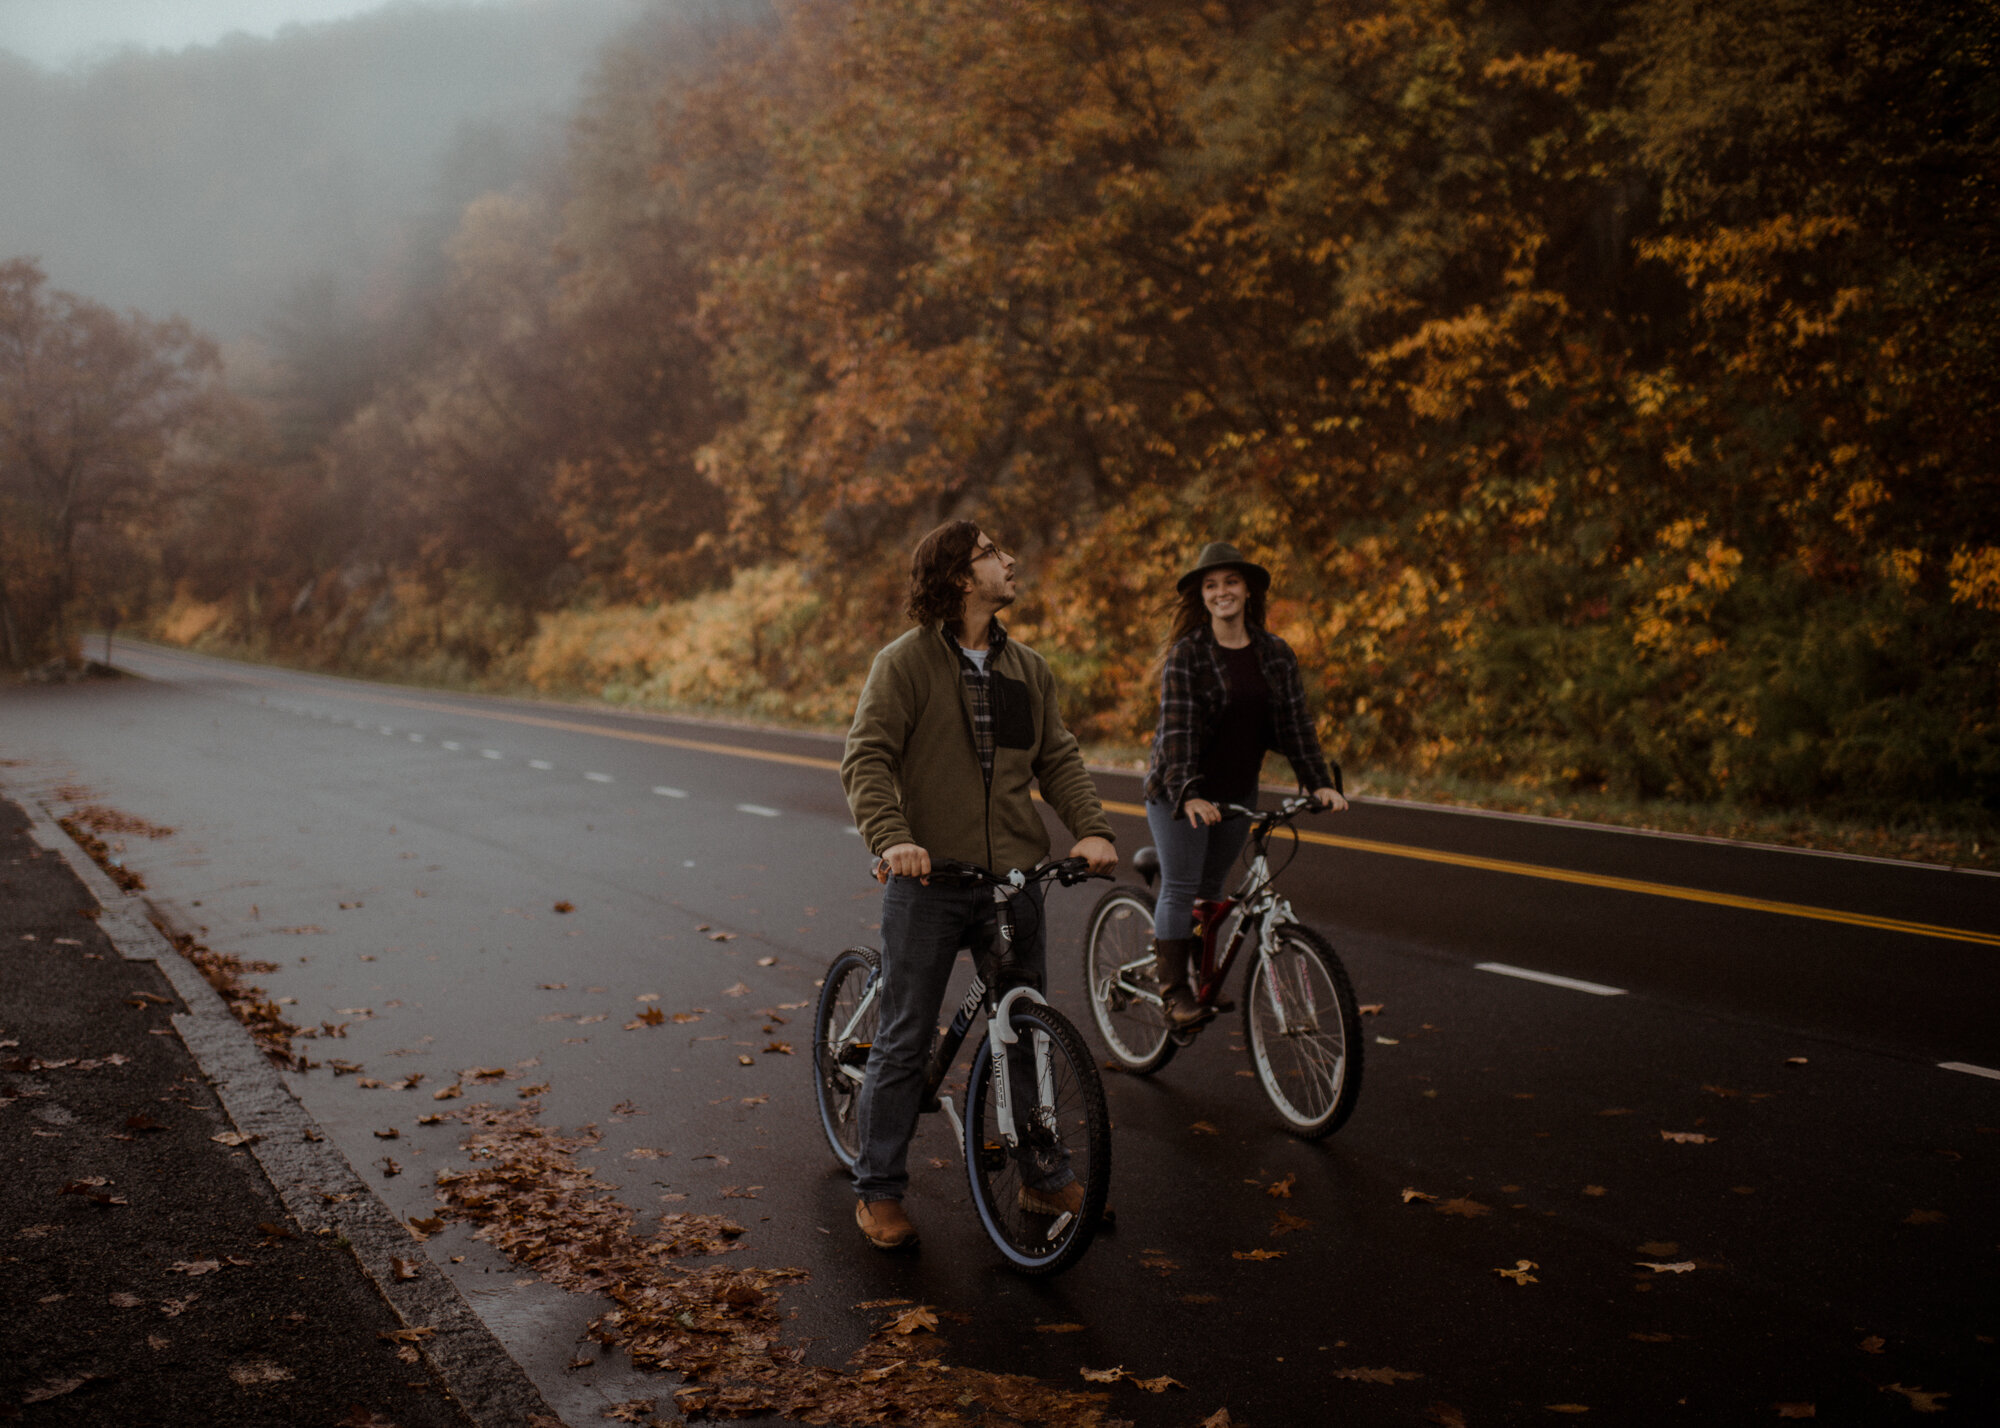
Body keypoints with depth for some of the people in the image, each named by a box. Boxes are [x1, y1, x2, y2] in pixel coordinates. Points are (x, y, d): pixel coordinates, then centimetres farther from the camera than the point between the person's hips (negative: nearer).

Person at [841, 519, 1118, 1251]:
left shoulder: (1027, 668, 11)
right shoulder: (905, 662, -6)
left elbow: (1059, 758, 10)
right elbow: (866, 759, -13)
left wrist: (1092, 829, -7)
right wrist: (890, 837, -29)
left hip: (1015, 878, 5)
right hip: (928, 879, -5)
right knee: (903, 1043, 3)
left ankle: (1044, 1177, 27)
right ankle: (878, 1191, 16)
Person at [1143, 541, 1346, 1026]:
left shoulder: (1276, 654, 1)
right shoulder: (1186, 655, -12)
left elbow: (1295, 722, 0)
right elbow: (1176, 727, -20)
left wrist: (1321, 781, -10)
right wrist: (1188, 794, -32)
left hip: (1236, 792, 4)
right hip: (1179, 793, -4)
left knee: (1210, 888, 12)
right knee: (1181, 887, -4)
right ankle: (1174, 991, 3)